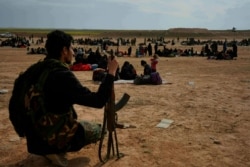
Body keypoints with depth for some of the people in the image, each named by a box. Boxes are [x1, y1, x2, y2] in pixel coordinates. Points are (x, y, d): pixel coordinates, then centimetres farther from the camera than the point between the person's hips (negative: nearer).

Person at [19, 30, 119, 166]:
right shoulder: (62, 75, -25)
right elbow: (98, 101, -24)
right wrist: (111, 72, -14)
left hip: (34, 136, 8)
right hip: (52, 139, -8)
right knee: (97, 129, 13)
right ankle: (57, 151, -1)